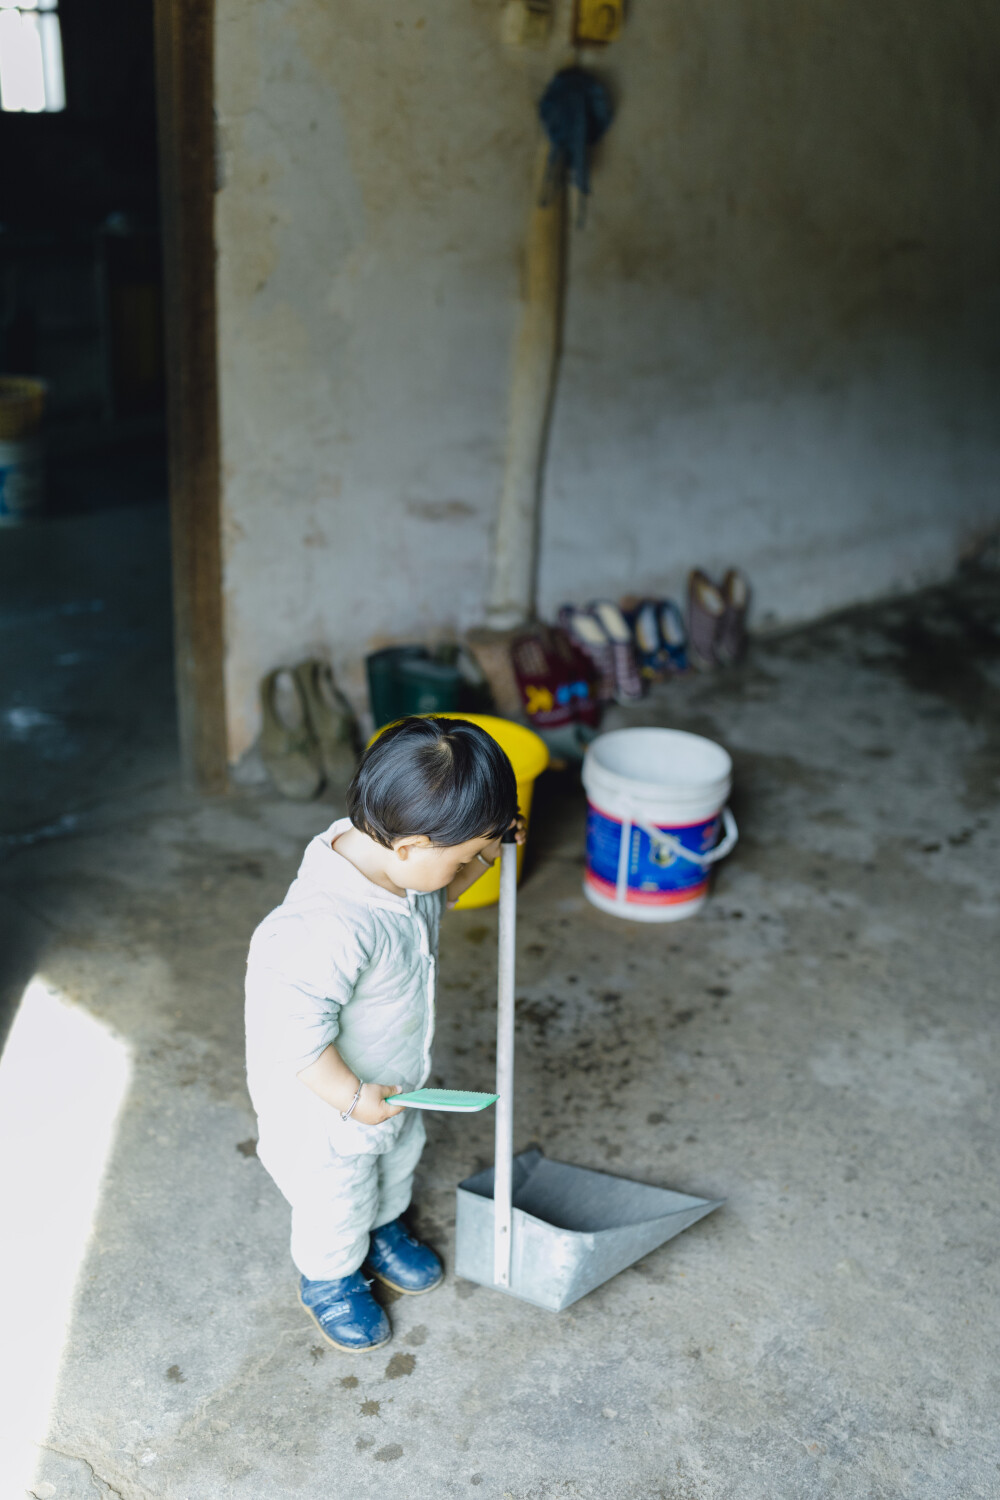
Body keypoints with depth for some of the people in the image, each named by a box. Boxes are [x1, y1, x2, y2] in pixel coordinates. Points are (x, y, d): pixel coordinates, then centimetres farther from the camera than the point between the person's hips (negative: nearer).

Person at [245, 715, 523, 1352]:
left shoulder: (396, 858, -17)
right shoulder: (328, 928, -45)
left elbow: (434, 898, 6)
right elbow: (296, 1034, -37)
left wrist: (485, 853, -9)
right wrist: (353, 1098, -24)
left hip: (393, 1080, 8)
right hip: (327, 1102, -7)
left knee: (399, 1157, 33)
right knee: (338, 1199, 20)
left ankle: (384, 1230, 63)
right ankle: (330, 1281, 50)